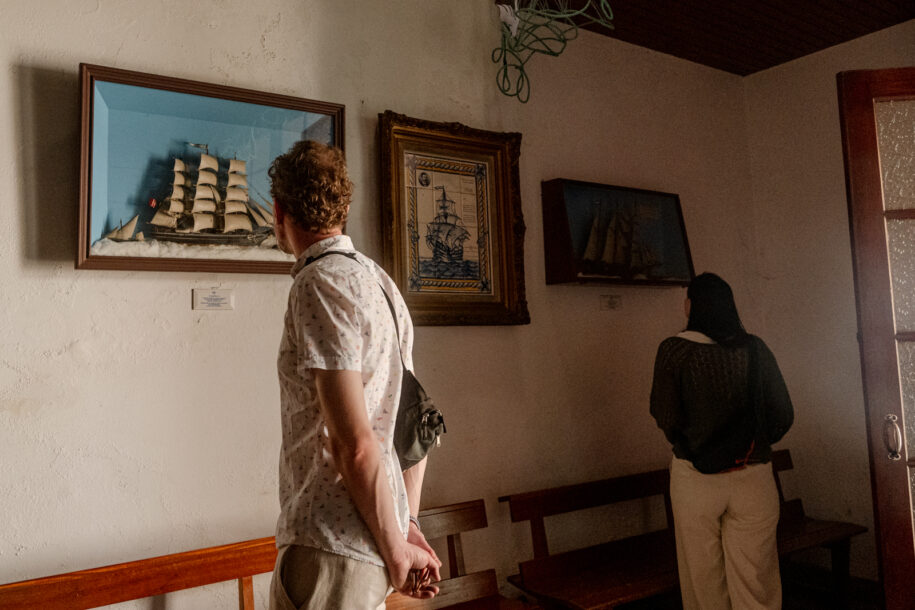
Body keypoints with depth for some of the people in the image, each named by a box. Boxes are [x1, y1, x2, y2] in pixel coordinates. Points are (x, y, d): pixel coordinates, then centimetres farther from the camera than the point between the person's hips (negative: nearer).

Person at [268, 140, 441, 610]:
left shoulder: (319, 284, -16)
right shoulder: (380, 280, 11)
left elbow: (355, 445, -21)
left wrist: (395, 549, -10)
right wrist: (408, 526, 12)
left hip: (330, 544, -8)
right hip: (375, 540, 9)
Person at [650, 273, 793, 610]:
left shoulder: (674, 349, -7)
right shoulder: (755, 348, 1)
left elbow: (666, 419, -8)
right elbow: (783, 416, 4)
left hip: (695, 476, -2)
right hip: (754, 477, 3)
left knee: (704, 582, 10)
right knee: (755, 581, 9)